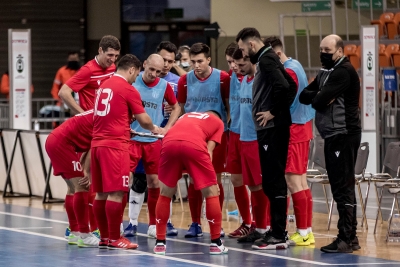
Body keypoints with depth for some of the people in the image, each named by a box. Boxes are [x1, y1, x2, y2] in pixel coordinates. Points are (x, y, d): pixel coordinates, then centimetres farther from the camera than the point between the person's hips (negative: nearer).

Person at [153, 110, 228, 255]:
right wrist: (206, 175, 17)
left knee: (165, 194, 19)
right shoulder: (218, 122, 29)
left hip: (169, 142, 3)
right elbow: (208, 150, 16)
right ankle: (216, 243, 14)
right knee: (211, 193, 12)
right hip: (194, 144, -3)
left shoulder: (188, 115, 41)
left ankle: (160, 243, 20)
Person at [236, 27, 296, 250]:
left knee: (274, 181, -8)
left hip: (272, 129, -10)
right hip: (272, 129, 10)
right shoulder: (268, 59, 17)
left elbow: (283, 85, -26)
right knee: (272, 182, 12)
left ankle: (278, 235, -7)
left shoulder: (266, 59, -12)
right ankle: (276, 231, 17)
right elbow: (291, 86, 20)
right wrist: (282, 108, 11)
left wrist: (274, 112, -16)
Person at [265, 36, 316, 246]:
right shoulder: (295, 66, 13)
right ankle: (307, 230, 14)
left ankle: (303, 232, -7)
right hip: (302, 129, 10)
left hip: (293, 131, -10)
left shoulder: (288, 72, -16)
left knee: (293, 181, -8)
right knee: (301, 181, 11)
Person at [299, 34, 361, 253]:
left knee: (343, 187, -11)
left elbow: (319, 101, -20)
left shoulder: (344, 72, -13)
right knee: (341, 187, 12)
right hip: (332, 136, 10)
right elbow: (304, 96, 10)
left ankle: (346, 239, -11)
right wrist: (320, 96, -7)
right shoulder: (325, 73, 18)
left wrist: (320, 97, 1)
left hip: (344, 135, -10)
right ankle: (350, 237, 17)